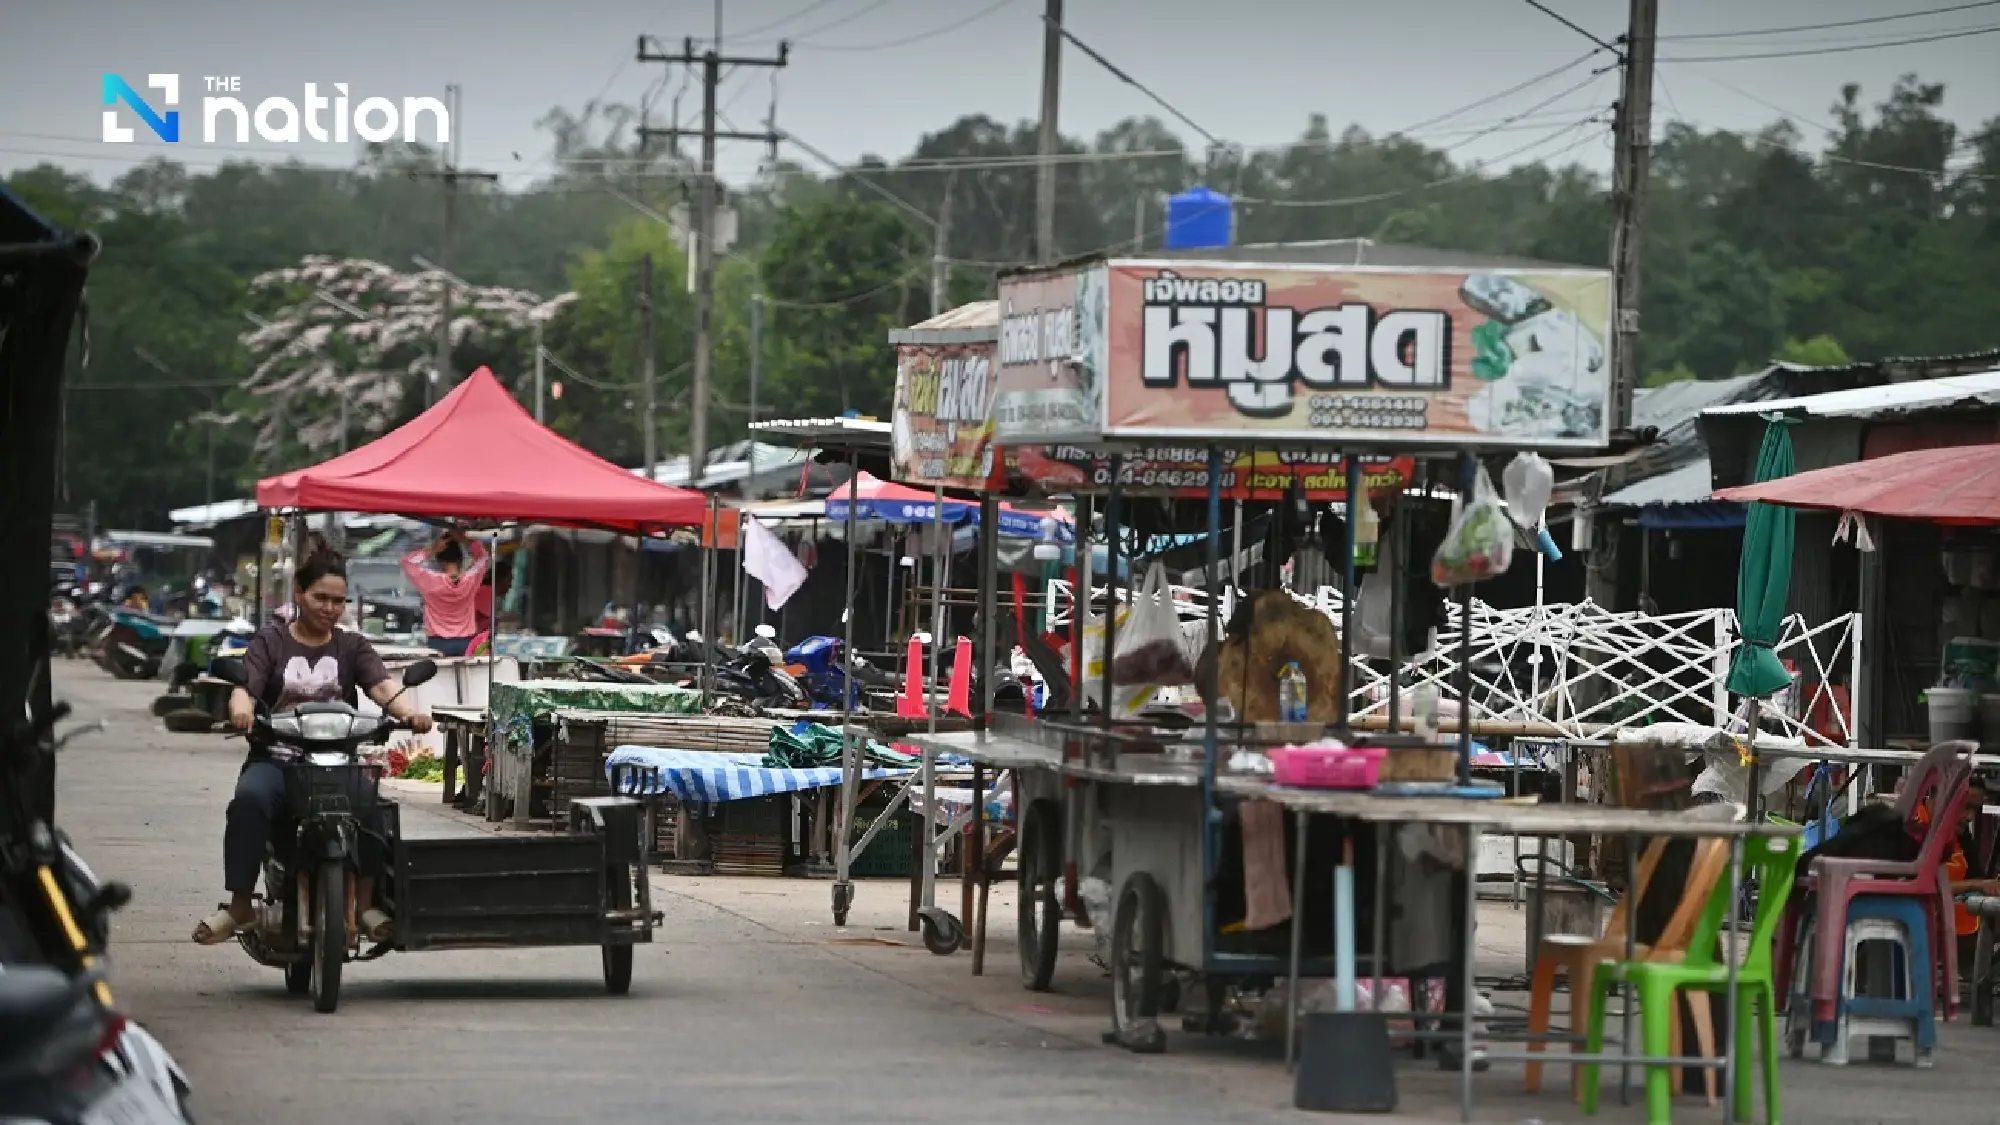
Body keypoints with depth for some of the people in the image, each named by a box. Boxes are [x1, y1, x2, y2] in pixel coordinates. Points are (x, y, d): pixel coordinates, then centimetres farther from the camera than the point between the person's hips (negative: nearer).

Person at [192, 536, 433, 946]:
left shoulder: (352, 647, 16)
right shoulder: (271, 643, 12)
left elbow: (382, 685, -2)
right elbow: (245, 686, -5)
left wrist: (409, 710, -26)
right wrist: (241, 708, -32)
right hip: (275, 760, -1)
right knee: (249, 799, -35)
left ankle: (365, 900, -22)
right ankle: (240, 904, -27)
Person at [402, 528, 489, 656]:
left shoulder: (432, 582, -12)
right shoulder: (470, 580, -6)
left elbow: (408, 561, -1)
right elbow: (483, 556, 13)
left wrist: (432, 550, -6)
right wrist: (466, 540, 3)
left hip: (439, 644, -2)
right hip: (467, 643, 2)